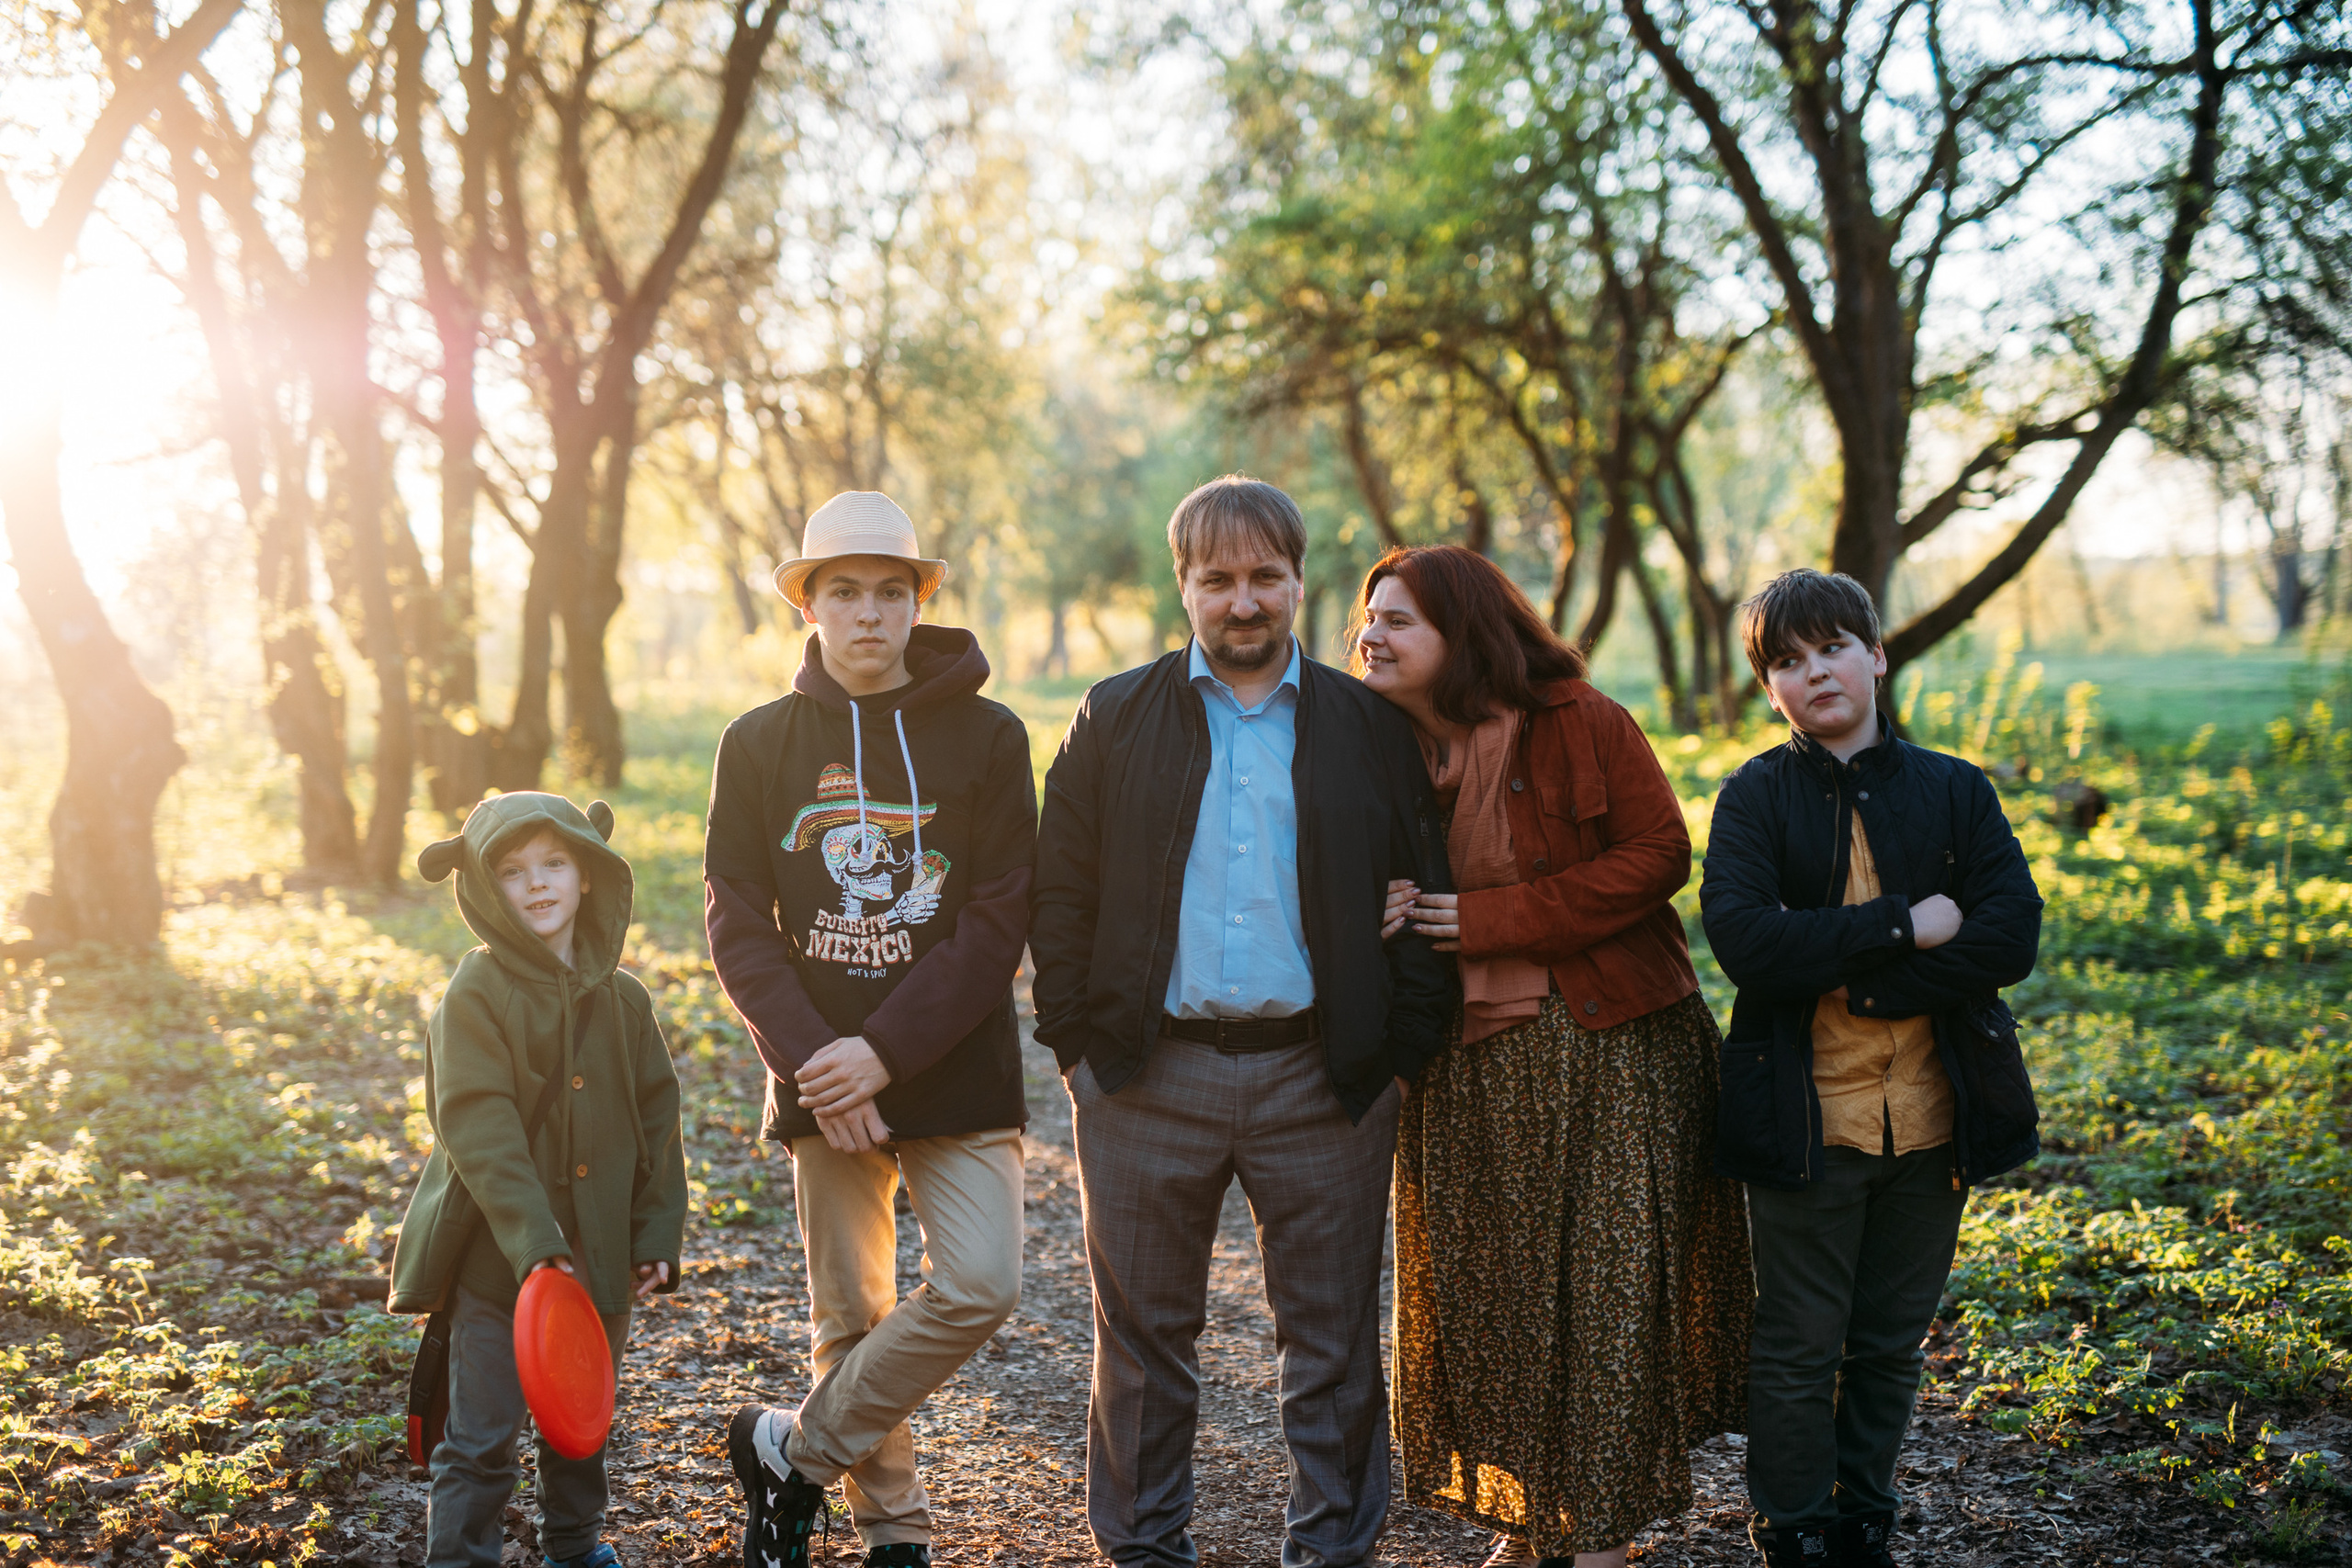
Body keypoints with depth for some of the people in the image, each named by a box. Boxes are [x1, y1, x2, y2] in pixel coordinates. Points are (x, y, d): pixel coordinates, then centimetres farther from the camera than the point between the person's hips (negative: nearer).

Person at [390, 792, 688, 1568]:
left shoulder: (623, 999, 4)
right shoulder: (476, 994, -11)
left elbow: (658, 1121, 8)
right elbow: (478, 1128, -18)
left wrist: (656, 1237, 3)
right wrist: (533, 1241, -24)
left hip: (599, 1258, 5)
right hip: (497, 1259, -5)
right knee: (481, 1436, -1)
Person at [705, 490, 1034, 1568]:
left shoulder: (987, 737, -1)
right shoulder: (759, 745, 5)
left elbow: (1000, 922, -6)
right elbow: (738, 925, 1)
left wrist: (884, 1051, -15)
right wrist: (812, 1062, -13)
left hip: (959, 1075, -1)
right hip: (822, 1082, 1)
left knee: (980, 1287, -13)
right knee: (850, 1320, 7)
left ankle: (788, 1452, 6)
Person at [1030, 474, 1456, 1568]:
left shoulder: (1371, 727, 6)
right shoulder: (1116, 719, 6)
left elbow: (1428, 898, 6)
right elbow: (1061, 893, 5)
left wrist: (1402, 1054, -1)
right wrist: (1076, 1041, -2)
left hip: (1322, 1075, 0)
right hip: (1148, 1075, 0)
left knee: (1333, 1338, 8)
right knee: (1146, 1333, 10)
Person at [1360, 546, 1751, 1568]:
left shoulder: (1580, 725, -9)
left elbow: (1658, 853, -12)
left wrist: (1495, 920, -16)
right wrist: (1371, 922, -10)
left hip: (1609, 1053, -4)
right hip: (1467, 1066, 5)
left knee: (1608, 1288, -1)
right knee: (1486, 1292, 8)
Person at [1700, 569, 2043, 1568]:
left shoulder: (1954, 792, 5)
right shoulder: (1756, 798, -1)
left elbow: (2011, 938, -8)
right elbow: (1746, 942, -17)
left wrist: (1851, 966, -15)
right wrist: (1907, 926, -17)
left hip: (1932, 1112, 3)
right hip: (1805, 1116, -2)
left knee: (1892, 1343, 15)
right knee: (1800, 1348, 6)